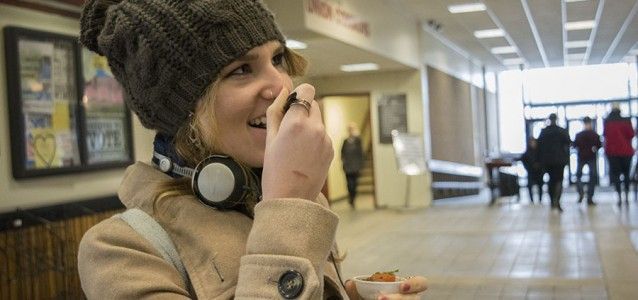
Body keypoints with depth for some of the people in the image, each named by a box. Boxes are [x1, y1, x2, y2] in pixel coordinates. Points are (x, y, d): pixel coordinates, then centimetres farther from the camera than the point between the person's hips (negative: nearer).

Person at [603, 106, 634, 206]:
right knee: (626, 174, 15)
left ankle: (620, 197, -10)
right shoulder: (626, 121, -5)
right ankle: (626, 197, 14)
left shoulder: (607, 122, -3)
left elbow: (604, 135, 5)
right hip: (626, 151, 1)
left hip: (612, 151, 0)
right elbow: (631, 134, -5)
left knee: (615, 174, 1)